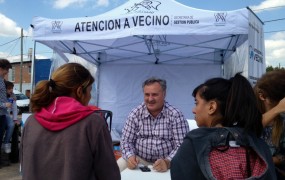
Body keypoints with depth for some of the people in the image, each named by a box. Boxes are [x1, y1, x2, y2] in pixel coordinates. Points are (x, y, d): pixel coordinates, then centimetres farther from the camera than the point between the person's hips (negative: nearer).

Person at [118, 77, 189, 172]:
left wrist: (167, 162, -31)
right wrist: (130, 156, -21)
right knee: (117, 167, -23)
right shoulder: (135, 114, 0)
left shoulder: (176, 115, -8)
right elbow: (126, 141, 1)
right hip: (139, 160, 2)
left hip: (167, 162, -1)